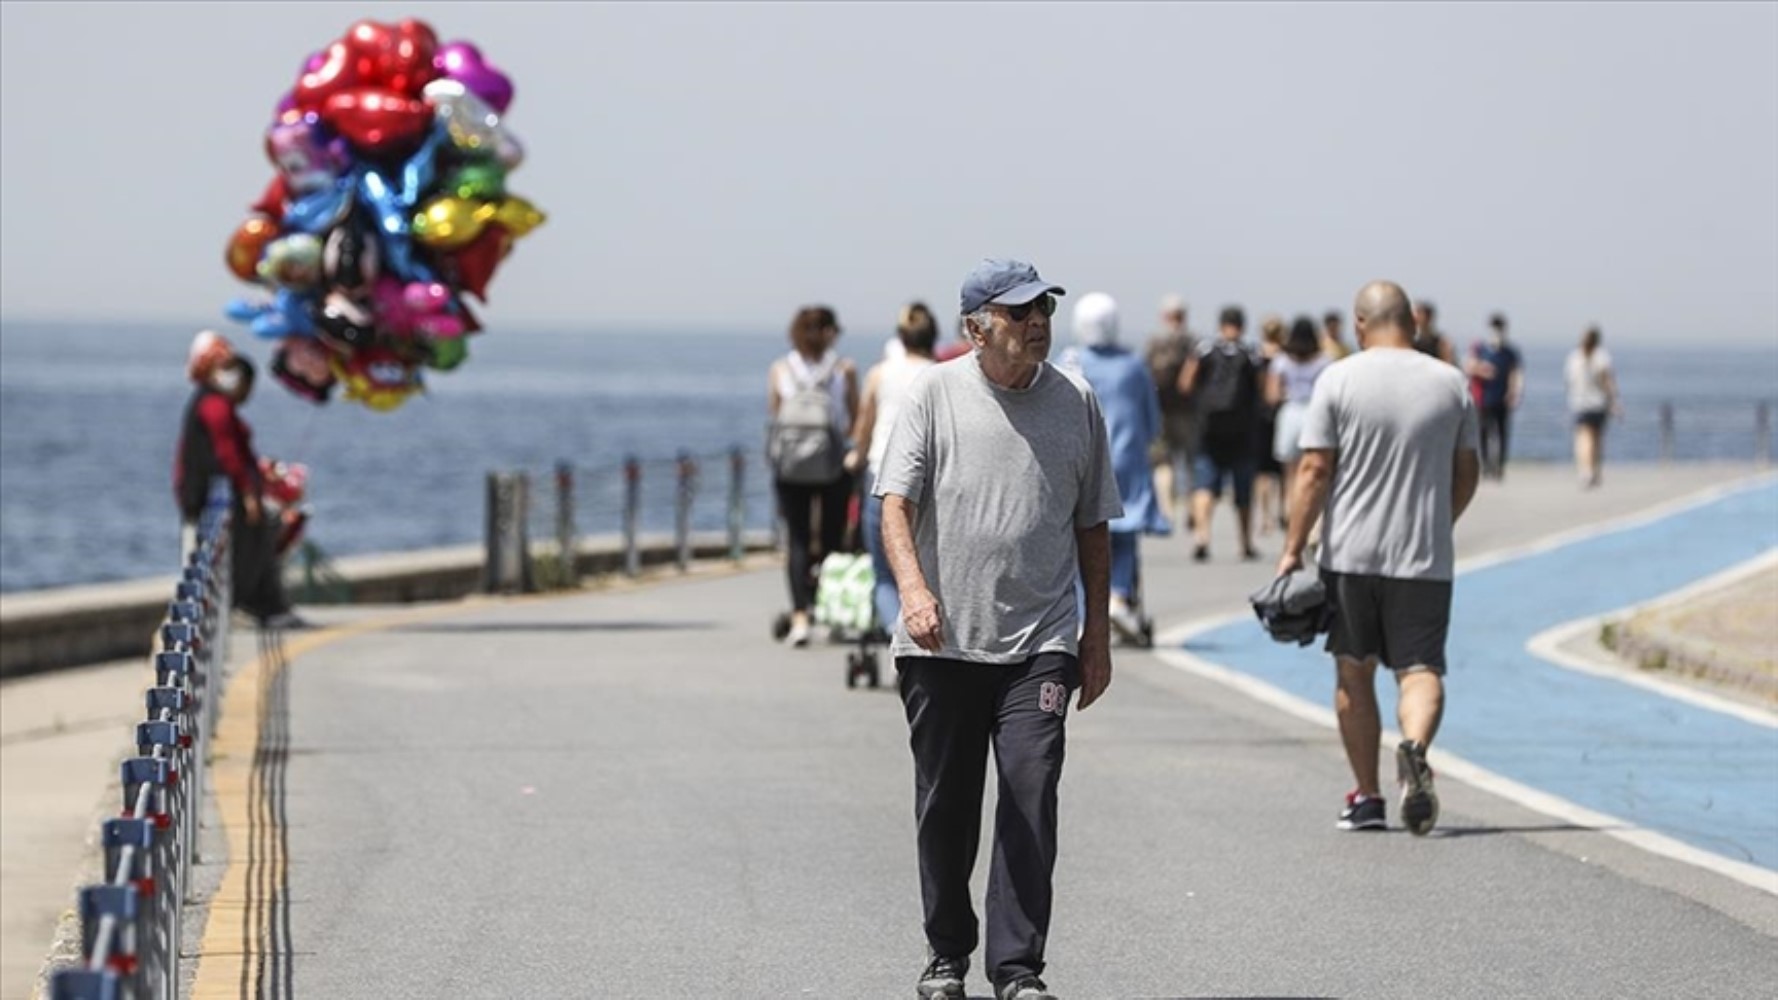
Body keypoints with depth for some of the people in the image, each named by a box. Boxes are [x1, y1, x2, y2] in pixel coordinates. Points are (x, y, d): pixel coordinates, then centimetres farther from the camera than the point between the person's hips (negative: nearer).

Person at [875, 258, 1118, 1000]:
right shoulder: (935, 394, 0)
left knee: (1031, 800, -10)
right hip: (941, 641, -1)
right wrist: (913, 588, -25)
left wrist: (1097, 633, 12)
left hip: (1039, 642, 1)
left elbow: (1092, 525, 15)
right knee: (944, 806, 9)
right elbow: (896, 502, -7)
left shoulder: (1076, 402, 8)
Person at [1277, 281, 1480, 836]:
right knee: (1421, 669, 0)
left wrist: (1293, 549, -4)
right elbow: (1467, 473, 12)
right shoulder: (1451, 383, 5)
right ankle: (1414, 748, -31)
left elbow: (1315, 470, -8)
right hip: (1425, 557, 1)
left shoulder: (1338, 380, -4)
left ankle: (1367, 798, 14)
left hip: (1350, 553, -1)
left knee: (1354, 672, 11)